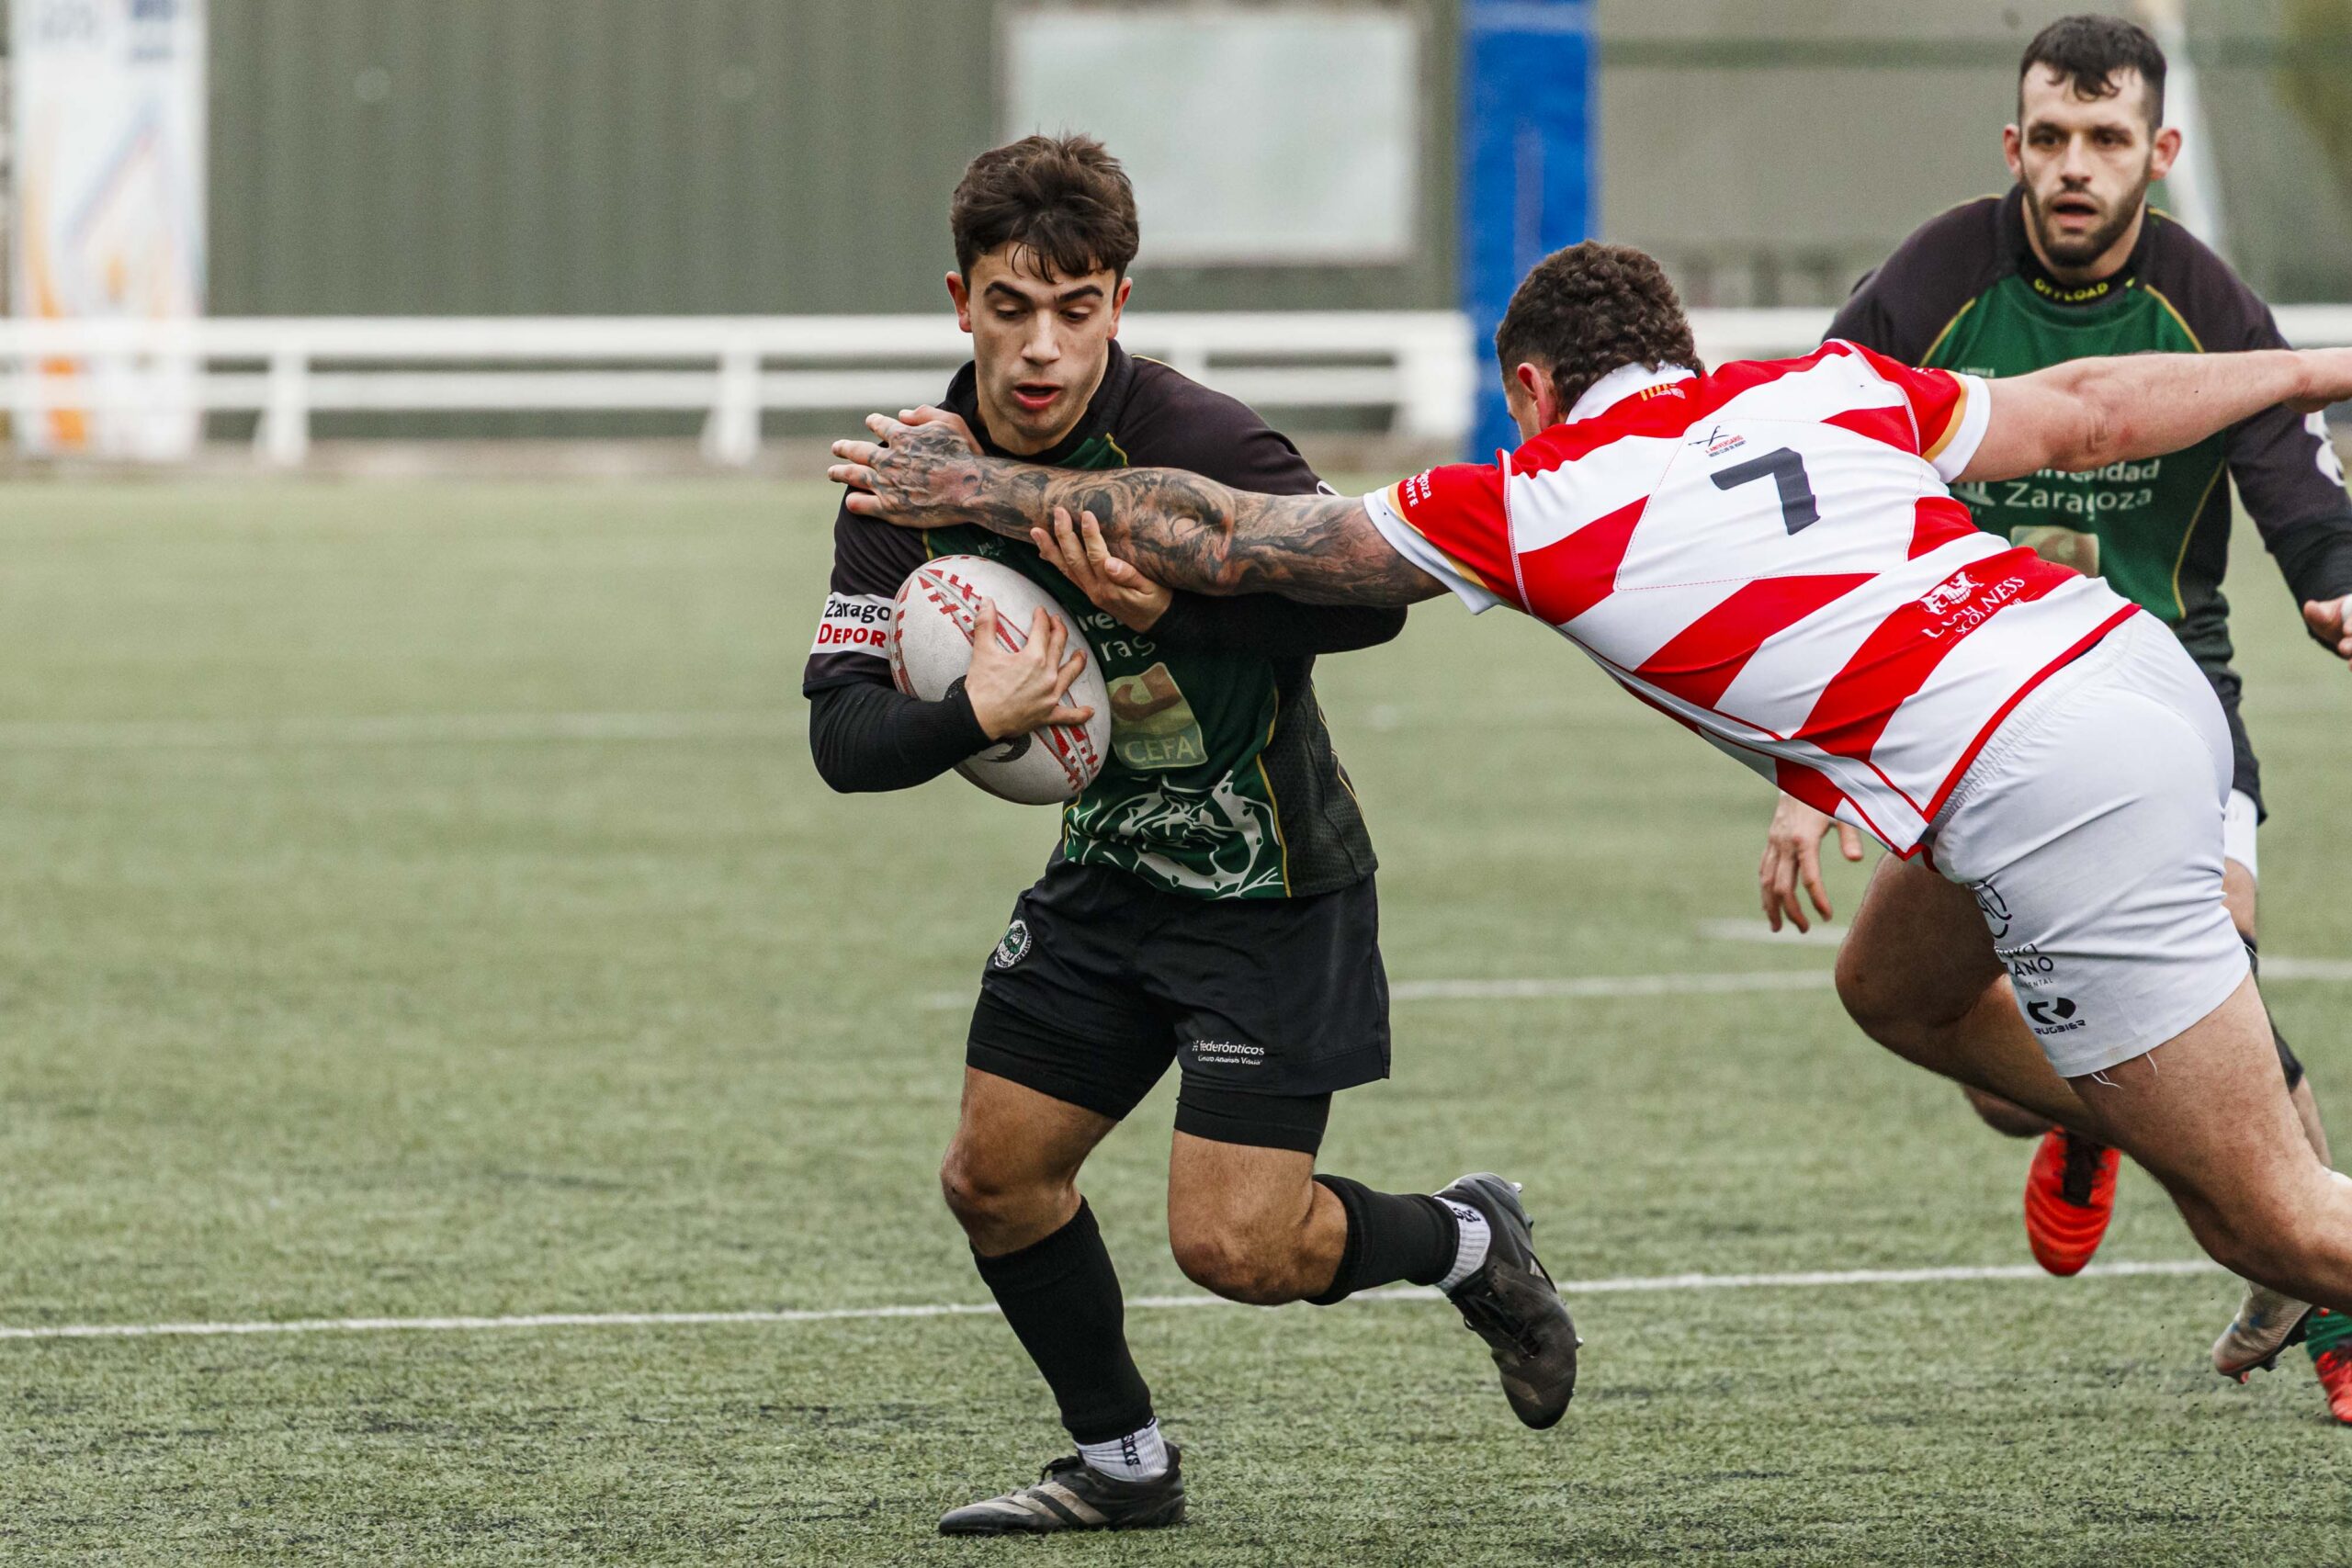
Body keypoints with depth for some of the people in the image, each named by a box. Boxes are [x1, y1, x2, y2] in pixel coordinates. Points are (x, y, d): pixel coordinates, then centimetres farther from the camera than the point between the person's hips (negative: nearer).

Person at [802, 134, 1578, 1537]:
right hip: (1107, 877, 6)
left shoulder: (1192, 441, -24)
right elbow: (842, 731, -12)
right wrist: (972, 716, -32)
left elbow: (1372, 593, -30)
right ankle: (1124, 1465, 27)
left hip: (1277, 885, -6)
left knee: (1235, 1245, -11)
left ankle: (1470, 1240, 19)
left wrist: (1178, 607, -40)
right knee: (995, 1175, 6)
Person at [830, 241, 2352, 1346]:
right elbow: (2088, 411, 23)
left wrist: (983, 490, 23)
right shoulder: (1818, 386, 18)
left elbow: (1232, 540, 12)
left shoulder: (1529, 506, 5)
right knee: (1899, 988, 30)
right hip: (2138, 659, 7)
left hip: (2056, 788, -7)